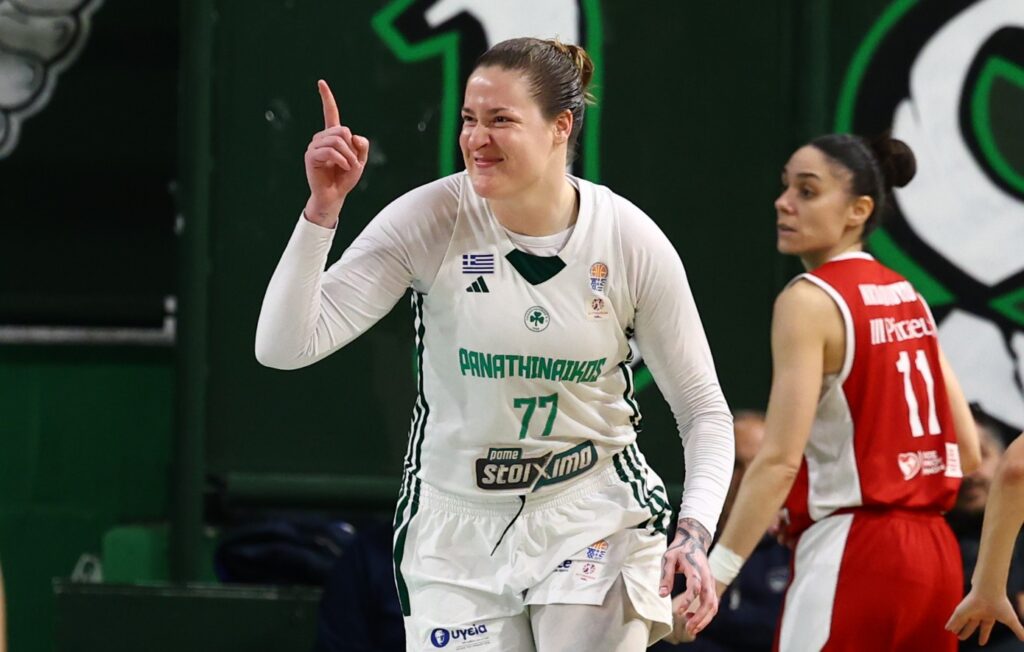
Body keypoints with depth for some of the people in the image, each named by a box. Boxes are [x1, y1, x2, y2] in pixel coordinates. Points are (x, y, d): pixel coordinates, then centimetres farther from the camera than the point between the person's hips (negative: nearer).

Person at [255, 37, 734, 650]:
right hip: (457, 529, 0)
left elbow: (704, 409, -2)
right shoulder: (429, 219, -14)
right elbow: (284, 346, -18)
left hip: (595, 522, 0)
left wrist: (694, 533, -17)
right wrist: (323, 209, -28)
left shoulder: (632, 241, -11)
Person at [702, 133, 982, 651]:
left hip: (852, 556, -8)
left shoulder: (810, 301, -9)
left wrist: (714, 575, -19)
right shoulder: (907, 297, 13)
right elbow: (966, 451, 14)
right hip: (933, 553, 8)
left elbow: (780, 460, -18)